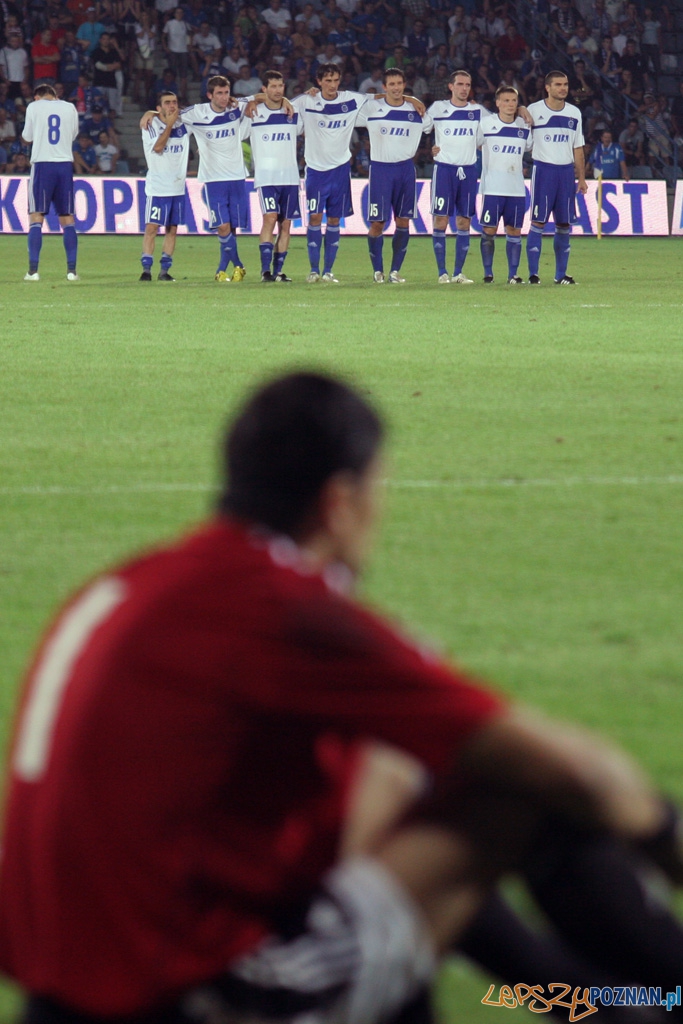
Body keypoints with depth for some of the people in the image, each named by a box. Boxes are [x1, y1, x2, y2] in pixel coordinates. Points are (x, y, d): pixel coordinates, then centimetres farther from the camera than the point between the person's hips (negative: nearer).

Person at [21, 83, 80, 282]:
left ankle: (33, 270, -8)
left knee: (36, 217, 0)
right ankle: (71, 270, 4)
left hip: (42, 164, -3)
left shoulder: (34, 107, 1)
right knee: (67, 218, 8)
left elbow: (27, 137, 7)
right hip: (65, 164, 3)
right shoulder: (70, 108, 9)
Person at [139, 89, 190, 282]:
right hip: (157, 186, -5)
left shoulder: (183, 124, 8)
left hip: (178, 187, 5)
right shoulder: (151, 125, -5)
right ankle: (146, 269, -6)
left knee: (172, 229, 6)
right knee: (151, 228, -8)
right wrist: (169, 124, -13)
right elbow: (158, 147, -18)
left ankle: (165, 270, 10)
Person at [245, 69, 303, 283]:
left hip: (290, 176, 3)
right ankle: (265, 270, -19)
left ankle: (278, 271, 8)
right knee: (270, 218, -18)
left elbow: (302, 130, 26)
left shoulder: (293, 113, 8)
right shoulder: (254, 113, 1)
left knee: (285, 224, 3)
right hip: (265, 176, -3)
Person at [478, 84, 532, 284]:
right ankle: (488, 273, 5)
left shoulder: (525, 126, 7)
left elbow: (530, 148, 22)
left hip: (517, 189, 3)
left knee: (514, 231, 3)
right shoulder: (485, 124, -2)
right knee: (489, 231, -3)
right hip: (492, 188, -3)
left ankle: (513, 274, 7)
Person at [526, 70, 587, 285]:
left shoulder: (574, 113, 11)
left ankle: (561, 274, 12)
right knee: (538, 221, -7)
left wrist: (581, 178, 11)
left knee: (564, 224, 4)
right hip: (543, 169, -4)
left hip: (566, 171, 4)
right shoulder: (534, 111, -2)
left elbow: (578, 148, 15)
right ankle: (533, 273, -4)